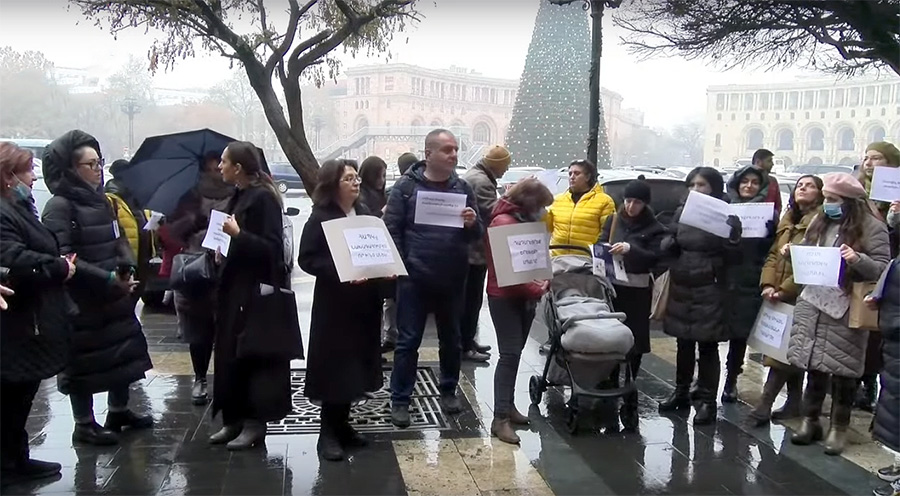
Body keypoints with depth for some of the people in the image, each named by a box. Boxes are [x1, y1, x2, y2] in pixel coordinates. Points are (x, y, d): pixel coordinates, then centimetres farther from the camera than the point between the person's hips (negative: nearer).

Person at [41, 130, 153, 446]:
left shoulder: (101, 201, 10)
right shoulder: (59, 207, -15)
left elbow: (118, 239, 16)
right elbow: (63, 258, -22)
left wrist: (127, 267, -4)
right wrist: (108, 278, -25)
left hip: (114, 295, 8)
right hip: (81, 300, -8)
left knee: (123, 350, 16)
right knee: (84, 359, 2)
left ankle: (118, 411, 33)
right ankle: (84, 425, 15)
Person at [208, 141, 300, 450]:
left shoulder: (263, 197, -13)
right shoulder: (239, 197, 13)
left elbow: (272, 247, -19)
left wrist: (238, 234, -25)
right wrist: (222, 251, 6)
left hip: (255, 291, -9)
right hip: (234, 289, 9)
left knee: (252, 356, -2)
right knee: (229, 355, 11)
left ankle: (255, 423, 7)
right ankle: (234, 419, 19)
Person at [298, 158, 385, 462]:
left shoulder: (365, 214, 11)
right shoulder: (320, 218, -8)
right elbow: (306, 259, -14)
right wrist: (340, 271, -25)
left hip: (364, 301, 6)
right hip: (333, 303, -6)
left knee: (354, 365, 11)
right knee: (334, 366, -3)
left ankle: (342, 426, 23)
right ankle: (328, 433, 7)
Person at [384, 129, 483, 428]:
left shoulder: (462, 188, 7)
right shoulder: (406, 187, -4)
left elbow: (477, 235, 9)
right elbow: (392, 229, -5)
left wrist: (472, 224, -13)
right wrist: (402, 267, -12)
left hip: (452, 280, 4)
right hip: (414, 279, -4)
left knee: (451, 339, 15)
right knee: (408, 341, 1)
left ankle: (448, 391, 31)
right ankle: (400, 400, 10)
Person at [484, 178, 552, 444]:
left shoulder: (526, 221, 14)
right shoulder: (503, 222, -16)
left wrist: (544, 281, 2)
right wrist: (537, 290, -16)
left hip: (524, 297, 9)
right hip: (505, 298, -9)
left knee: (514, 353, 12)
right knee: (510, 354, -12)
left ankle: (508, 406, 21)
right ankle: (500, 419, -12)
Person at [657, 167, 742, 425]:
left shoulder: (726, 216, -5)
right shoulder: (681, 212, 9)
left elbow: (734, 256, -6)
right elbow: (668, 247, 14)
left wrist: (727, 238, -24)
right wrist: (670, 242, -8)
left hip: (710, 290, -5)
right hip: (681, 287, 5)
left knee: (707, 346, -1)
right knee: (683, 343, 14)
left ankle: (707, 401, 7)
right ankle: (681, 392, 27)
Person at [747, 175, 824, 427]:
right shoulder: (787, 221, 16)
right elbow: (773, 255, 11)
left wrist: (784, 290, -18)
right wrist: (768, 285, -5)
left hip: (801, 297, -7)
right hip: (779, 296, 8)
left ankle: (765, 405, -6)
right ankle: (794, 402, 20)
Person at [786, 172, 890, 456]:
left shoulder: (872, 227, -8)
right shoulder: (821, 222, 11)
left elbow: (883, 269, -11)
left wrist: (858, 260, -28)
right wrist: (793, 252, 1)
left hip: (846, 309, -5)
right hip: (812, 303, 5)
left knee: (842, 371, 3)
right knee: (813, 364, 10)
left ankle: (839, 428, 17)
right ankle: (810, 421, 22)